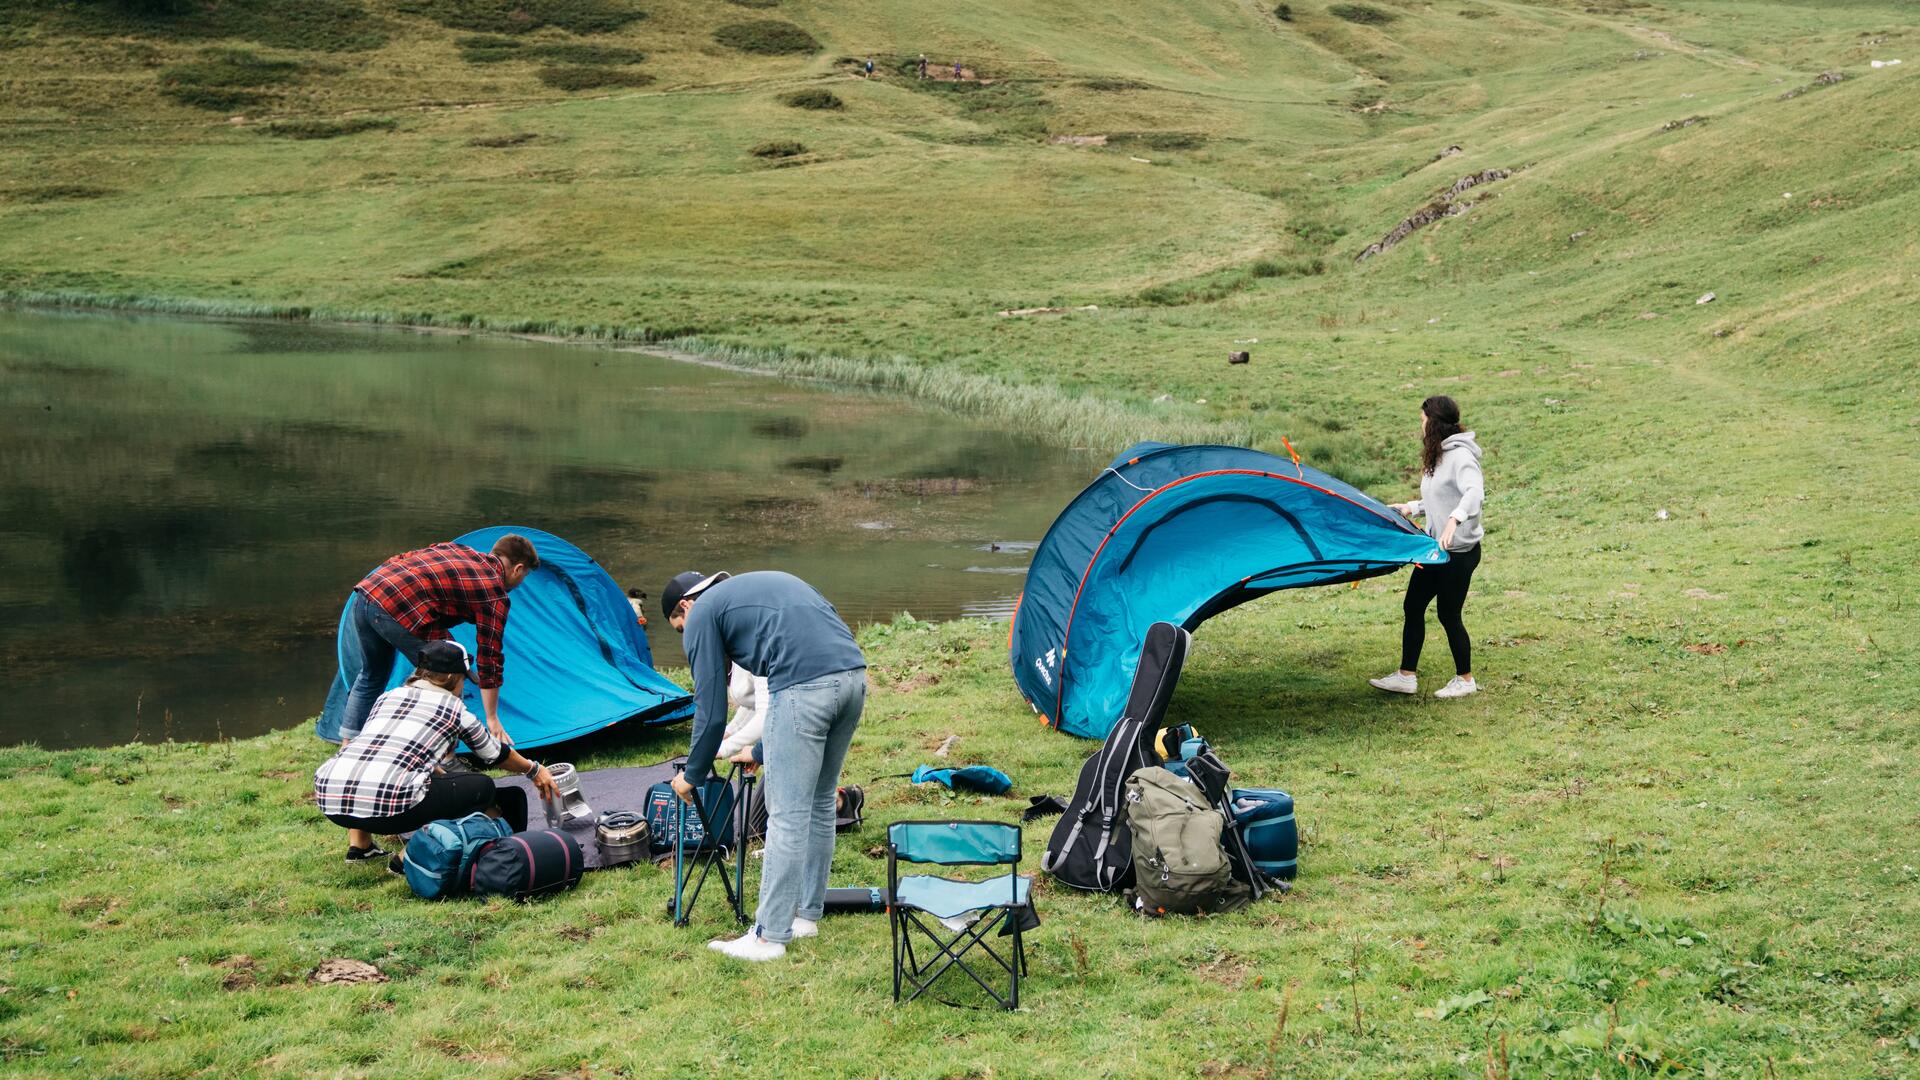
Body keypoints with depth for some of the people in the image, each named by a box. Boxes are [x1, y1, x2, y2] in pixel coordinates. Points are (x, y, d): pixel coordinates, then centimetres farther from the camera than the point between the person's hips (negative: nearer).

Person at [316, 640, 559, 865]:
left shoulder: (386, 697, 26)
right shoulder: (452, 708, 13)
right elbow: (495, 754, 30)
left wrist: (438, 772, 58)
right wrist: (534, 770, 47)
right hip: (387, 806, -6)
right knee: (482, 788, 13)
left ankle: (359, 846, 24)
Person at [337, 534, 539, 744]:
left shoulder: (456, 549, 25)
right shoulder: (494, 594, 5)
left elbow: (399, 561, 25)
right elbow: (489, 656, 7)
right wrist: (492, 719, 12)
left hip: (366, 589, 8)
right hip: (397, 610, -8)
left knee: (372, 675, 28)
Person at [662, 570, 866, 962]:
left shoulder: (703, 613, 11)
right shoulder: (759, 586, 33)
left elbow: (711, 710, 9)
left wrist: (692, 776, 24)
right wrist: (762, 751, 42)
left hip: (806, 686, -8)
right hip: (854, 675, 8)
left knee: (787, 815, 0)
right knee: (819, 804, 20)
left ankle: (770, 937, 6)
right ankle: (806, 914, 30)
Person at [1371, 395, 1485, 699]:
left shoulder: (1461, 456, -19)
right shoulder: (1438, 456, 11)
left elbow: (1475, 492, -35)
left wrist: (1454, 520, -49)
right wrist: (1410, 508, 21)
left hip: (1459, 550, -10)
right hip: (1436, 548, 10)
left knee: (1448, 615, 1)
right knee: (1413, 606, 9)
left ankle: (1465, 680, 18)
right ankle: (1406, 676, 16)